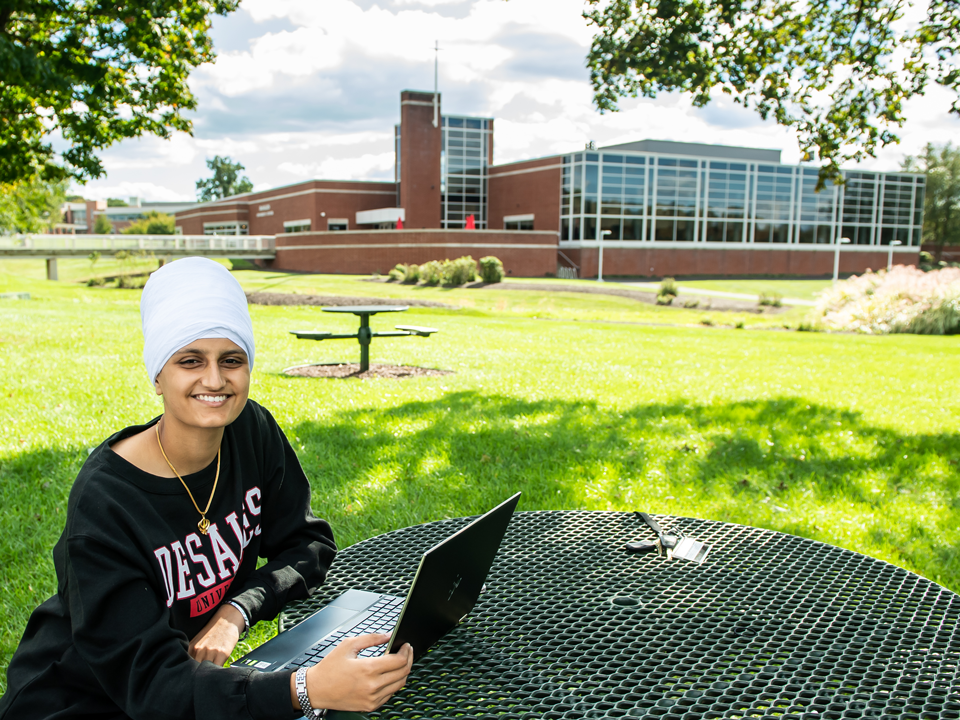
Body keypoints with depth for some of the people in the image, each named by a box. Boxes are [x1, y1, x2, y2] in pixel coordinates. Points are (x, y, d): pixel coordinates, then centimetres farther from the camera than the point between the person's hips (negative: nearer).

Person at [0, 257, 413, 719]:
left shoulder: (253, 431, -9)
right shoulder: (103, 501, -24)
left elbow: (308, 542, -1)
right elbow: (147, 679, -27)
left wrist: (238, 609, -19)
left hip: (197, 668, 5)